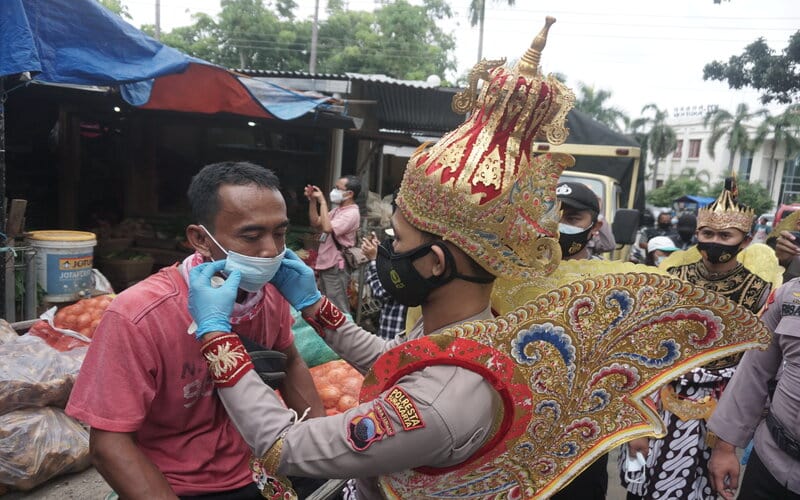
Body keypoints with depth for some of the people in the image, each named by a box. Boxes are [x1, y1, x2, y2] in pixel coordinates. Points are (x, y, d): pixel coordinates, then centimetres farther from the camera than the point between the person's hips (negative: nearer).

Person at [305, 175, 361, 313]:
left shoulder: (351, 213, -18)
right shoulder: (338, 209, 12)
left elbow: (327, 228, -30)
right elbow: (316, 224, 13)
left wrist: (322, 201, -23)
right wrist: (313, 201, 2)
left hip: (336, 267, -10)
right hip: (326, 264, 10)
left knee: (338, 309, -3)